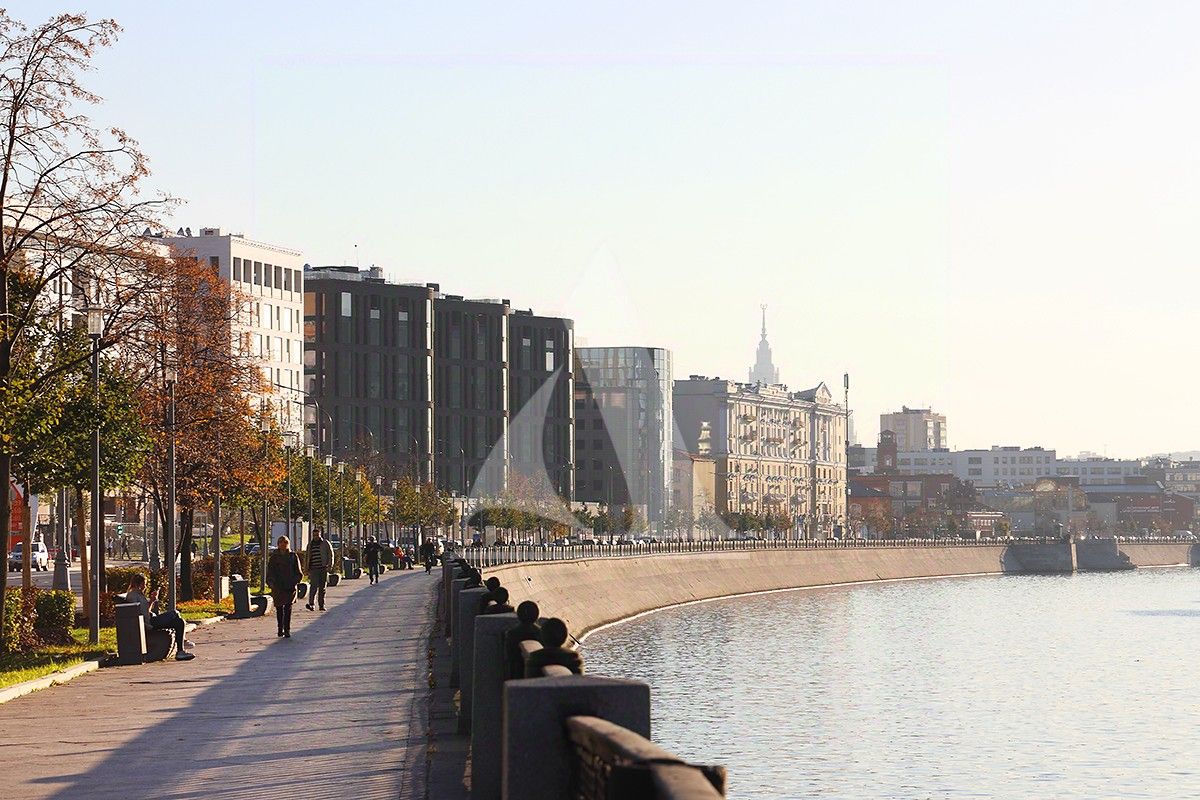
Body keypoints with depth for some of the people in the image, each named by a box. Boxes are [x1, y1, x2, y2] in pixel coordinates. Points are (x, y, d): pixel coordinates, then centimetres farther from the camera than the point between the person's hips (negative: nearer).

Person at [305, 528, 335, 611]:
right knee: (314, 586, -15)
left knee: (322, 587, 4)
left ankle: (321, 605, 11)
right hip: (314, 569, 1)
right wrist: (308, 570, 19)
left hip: (324, 568, -1)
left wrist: (330, 566, -8)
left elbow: (330, 554, 3)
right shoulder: (310, 545, 14)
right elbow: (308, 558, 21)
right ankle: (311, 604, -18)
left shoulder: (325, 543, 4)